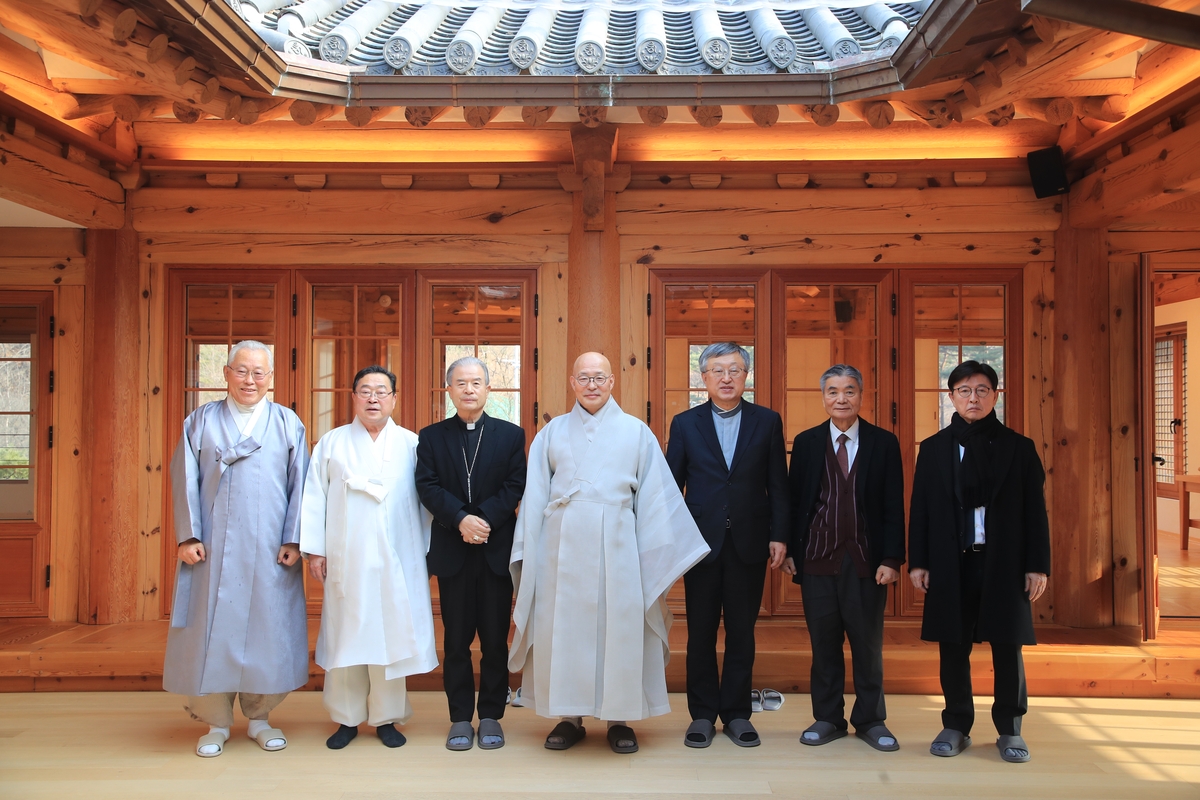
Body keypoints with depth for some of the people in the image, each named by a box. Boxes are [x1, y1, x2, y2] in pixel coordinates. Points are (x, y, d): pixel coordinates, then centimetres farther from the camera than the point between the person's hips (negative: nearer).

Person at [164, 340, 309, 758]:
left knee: (267, 627, 4)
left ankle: (259, 717, 18)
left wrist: (293, 539, -4)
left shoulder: (289, 424, 7)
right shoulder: (200, 421, 8)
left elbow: (299, 486, 3)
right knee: (212, 629, 1)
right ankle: (217, 722, 14)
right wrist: (187, 536, -5)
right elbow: (185, 481, 4)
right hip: (213, 547, 0)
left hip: (269, 549, 0)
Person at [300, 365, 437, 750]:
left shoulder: (412, 445, 5)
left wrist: (427, 553, 1)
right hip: (345, 560, 1)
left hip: (396, 560, 0)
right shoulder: (331, 443, 8)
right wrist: (315, 550, 0)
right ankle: (347, 718, 17)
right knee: (345, 637, 5)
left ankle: (386, 718, 15)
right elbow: (315, 498, 6)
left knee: (390, 636, 3)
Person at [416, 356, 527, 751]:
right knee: (456, 640, 7)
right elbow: (428, 486, -4)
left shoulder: (511, 434, 6)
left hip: (497, 551, 0)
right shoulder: (431, 436, 7)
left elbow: (514, 486, -4)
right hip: (452, 552, 1)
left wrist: (484, 519, -18)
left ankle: (491, 716, 17)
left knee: (495, 639, 5)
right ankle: (460, 718, 16)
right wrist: (461, 519, -18)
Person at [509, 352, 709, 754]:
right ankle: (570, 717, 16)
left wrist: (660, 555, 1)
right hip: (562, 547, 1)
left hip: (615, 547, -1)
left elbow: (655, 496, 5)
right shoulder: (553, 432, 9)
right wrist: (528, 552, 5)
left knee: (619, 628, 1)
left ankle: (619, 718, 14)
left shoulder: (636, 432, 7)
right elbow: (535, 495, 10)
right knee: (564, 628, 4)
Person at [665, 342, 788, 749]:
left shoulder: (767, 421, 5)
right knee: (701, 633, 6)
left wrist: (779, 536, -1)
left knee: (742, 633, 8)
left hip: (749, 543, 0)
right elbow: (672, 485, 4)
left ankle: (736, 713, 20)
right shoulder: (685, 423, 4)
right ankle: (702, 715, 18)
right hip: (702, 543, 0)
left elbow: (778, 484, 4)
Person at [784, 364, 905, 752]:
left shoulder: (883, 443, 2)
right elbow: (795, 500, 6)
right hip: (818, 559, 1)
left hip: (866, 560, -1)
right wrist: (791, 551, 0)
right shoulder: (806, 442, 6)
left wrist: (891, 559, -7)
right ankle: (827, 718, 21)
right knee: (823, 642, 8)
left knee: (868, 643, 8)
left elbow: (894, 506, 0)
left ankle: (871, 720, 21)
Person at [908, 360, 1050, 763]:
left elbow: (1035, 510, 2)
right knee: (953, 646, 5)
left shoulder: (1019, 447, 5)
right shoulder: (933, 448, 7)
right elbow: (920, 509, 5)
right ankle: (956, 726, 17)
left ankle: (1010, 729, 18)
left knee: (1008, 646, 4)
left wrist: (1038, 565, -3)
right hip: (950, 564, 1)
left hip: (1004, 563, 0)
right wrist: (918, 562, -1)